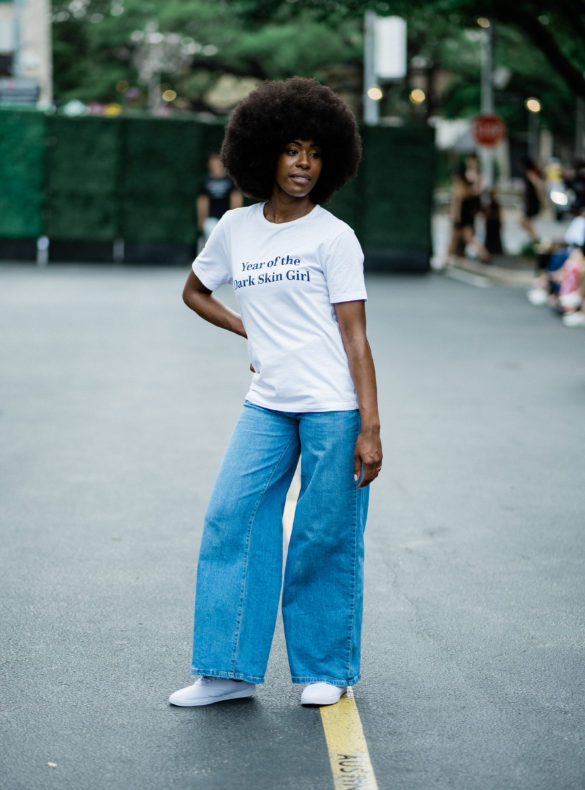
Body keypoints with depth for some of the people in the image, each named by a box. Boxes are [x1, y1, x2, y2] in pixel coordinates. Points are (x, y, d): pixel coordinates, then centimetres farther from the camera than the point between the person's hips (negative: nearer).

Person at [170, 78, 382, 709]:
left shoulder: (334, 237, -3)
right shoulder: (235, 229, 8)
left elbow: (355, 337, -6)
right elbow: (195, 291, 25)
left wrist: (369, 429, -12)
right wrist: (249, 331, 10)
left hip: (335, 407, -4)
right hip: (266, 405, 4)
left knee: (326, 538, 0)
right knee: (231, 520, -4)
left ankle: (326, 669, 16)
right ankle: (229, 670, 4)